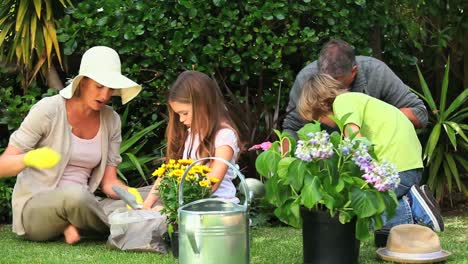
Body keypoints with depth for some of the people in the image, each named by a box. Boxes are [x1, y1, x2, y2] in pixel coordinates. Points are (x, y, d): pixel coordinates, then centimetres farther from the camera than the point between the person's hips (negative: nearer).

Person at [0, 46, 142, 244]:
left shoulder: (110, 120, 3)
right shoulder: (48, 110, -12)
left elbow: (109, 181, 5)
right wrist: (29, 158, -36)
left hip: (78, 203, 5)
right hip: (34, 207, -5)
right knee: (75, 195, -39)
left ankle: (72, 226, -4)